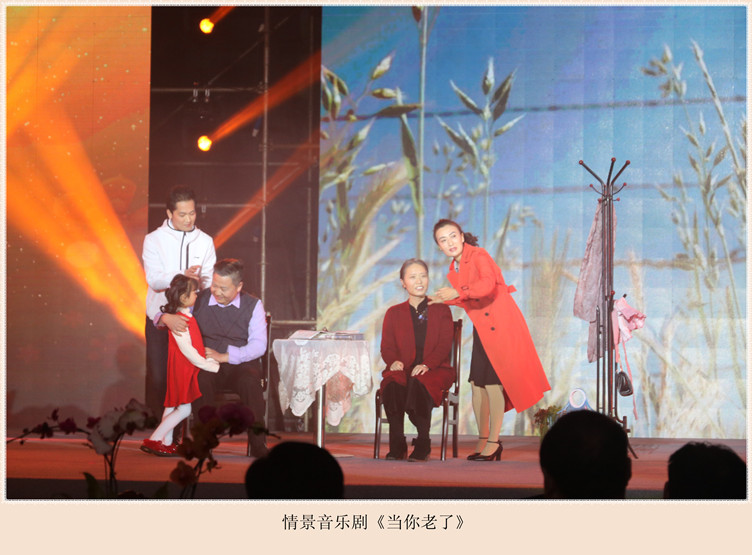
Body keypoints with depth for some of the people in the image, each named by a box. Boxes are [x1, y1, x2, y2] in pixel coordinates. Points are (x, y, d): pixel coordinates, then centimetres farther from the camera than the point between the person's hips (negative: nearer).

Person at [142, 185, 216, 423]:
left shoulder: (205, 241, 7)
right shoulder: (154, 240, -1)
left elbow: (209, 279, 3)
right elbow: (153, 279, -13)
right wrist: (182, 275, -30)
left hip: (191, 317, 1)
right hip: (159, 318, -1)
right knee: (158, 375, -2)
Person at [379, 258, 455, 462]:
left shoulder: (441, 310, 16)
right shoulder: (394, 313, 21)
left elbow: (444, 345, 2)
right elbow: (387, 346, 10)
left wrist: (426, 364, -18)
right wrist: (394, 361, -15)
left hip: (435, 370, -2)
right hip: (402, 370, 2)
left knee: (418, 383, -38)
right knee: (393, 385, -36)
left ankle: (423, 444, -29)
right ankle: (397, 445, -30)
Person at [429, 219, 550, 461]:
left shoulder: (479, 256, -12)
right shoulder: (454, 271, 12)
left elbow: (488, 284, -31)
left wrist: (457, 293, -40)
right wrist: (442, 301, 15)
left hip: (501, 323, -8)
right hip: (482, 328, 8)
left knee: (492, 381, -11)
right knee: (477, 382, 5)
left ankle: (493, 441, -4)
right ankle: (483, 440, 14)